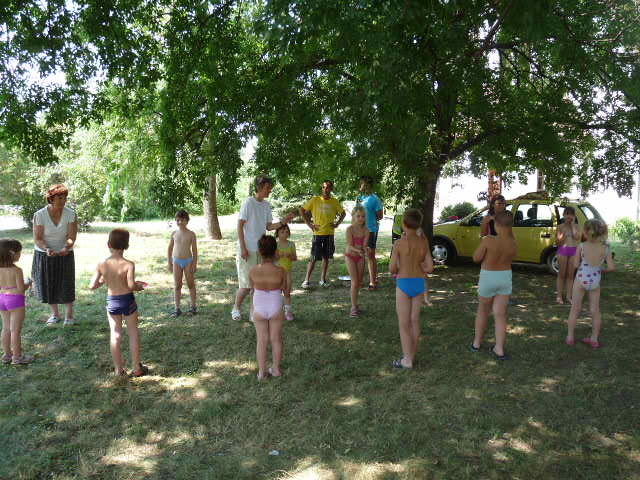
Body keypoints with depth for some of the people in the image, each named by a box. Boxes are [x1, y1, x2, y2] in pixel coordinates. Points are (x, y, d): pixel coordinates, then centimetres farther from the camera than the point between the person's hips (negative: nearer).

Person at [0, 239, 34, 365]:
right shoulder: (16, 270, -17)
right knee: (16, 330, 2)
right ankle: (17, 357, 10)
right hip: (15, 299, -7)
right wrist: (28, 284, 3)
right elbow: (21, 289, -16)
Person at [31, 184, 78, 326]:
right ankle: (55, 314, 31)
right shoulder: (39, 215, -15)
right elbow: (37, 239, -14)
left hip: (64, 255, 0)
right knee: (47, 286, 7)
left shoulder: (70, 214, -12)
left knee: (66, 286, 0)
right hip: (44, 255, 0)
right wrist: (47, 250, -33)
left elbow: (71, 237, -15)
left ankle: (69, 314, 23)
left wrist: (66, 248, -35)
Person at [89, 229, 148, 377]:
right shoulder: (129, 265, -17)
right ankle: (136, 368, 19)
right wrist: (138, 286, -4)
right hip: (127, 300, -2)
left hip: (111, 301, 2)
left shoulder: (102, 265, -8)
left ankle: (119, 369, 19)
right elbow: (131, 285, -25)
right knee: (133, 333, 12)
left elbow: (92, 286, -7)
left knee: (115, 335, 12)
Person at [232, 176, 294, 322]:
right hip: (247, 250, -6)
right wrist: (243, 248, -15)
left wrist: (283, 221, -6)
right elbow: (240, 226, -12)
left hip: (261, 249, 6)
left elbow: (269, 227, 10)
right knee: (246, 285, -2)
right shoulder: (248, 203, -12)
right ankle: (236, 308, 19)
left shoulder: (266, 205, 7)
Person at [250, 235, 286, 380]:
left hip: (259, 309, 0)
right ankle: (276, 369, 27)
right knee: (276, 339, 17)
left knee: (261, 340, 14)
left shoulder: (253, 271, -16)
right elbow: (282, 288, -3)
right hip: (275, 308, 0)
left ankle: (262, 371, 20)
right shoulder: (281, 271, -18)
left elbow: (253, 288, 1)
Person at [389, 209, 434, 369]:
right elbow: (429, 268, -3)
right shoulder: (424, 242, -1)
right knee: (415, 320, 15)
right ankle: (412, 354, 26)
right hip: (420, 283, 5)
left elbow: (392, 268, -14)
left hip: (404, 284, -5)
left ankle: (407, 360, 7)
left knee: (404, 324, 4)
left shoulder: (399, 243, -14)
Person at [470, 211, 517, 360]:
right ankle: (499, 349, 6)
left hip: (488, 278, -3)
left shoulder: (488, 240, -22)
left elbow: (476, 258, -13)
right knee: (500, 315, 8)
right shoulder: (513, 244, -7)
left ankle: (476, 343, 29)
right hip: (505, 278, 3)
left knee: (482, 311, 17)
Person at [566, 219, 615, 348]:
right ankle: (594, 339, 22)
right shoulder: (606, 248, -8)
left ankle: (570, 337, 17)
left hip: (581, 279, -2)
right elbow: (611, 267, -12)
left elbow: (576, 265, -9)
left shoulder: (581, 246, -13)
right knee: (595, 311, 14)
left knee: (575, 309, 11)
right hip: (595, 282, 2)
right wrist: (602, 269, 8)